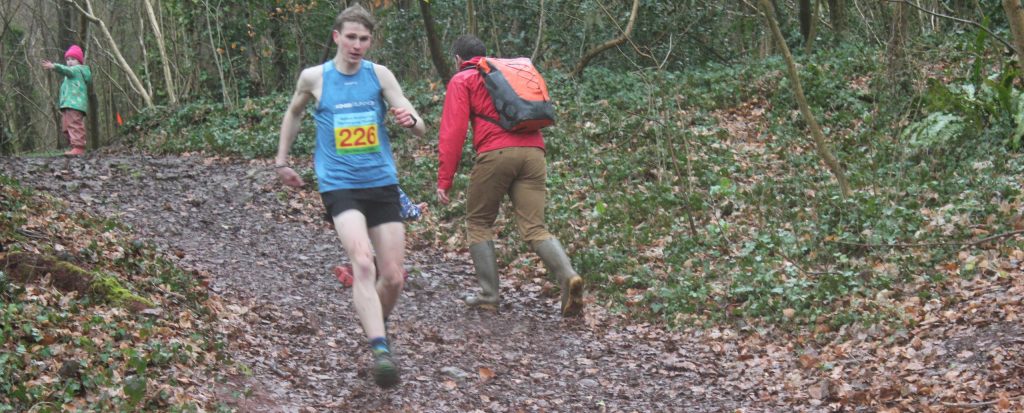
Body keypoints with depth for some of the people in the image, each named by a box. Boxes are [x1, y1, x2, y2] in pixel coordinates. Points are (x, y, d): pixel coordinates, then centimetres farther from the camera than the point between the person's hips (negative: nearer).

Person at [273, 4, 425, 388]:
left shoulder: (380, 75, 1)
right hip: (339, 185, -2)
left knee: (393, 278, 2)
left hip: (382, 184, 2)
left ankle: (376, 331, 31)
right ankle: (380, 350, -34)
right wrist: (281, 160, 21)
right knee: (363, 263, -26)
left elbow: (420, 128, -5)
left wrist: (409, 120, -28)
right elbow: (294, 112, 22)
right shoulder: (314, 77, 1)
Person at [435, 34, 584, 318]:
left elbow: (452, 132, 2)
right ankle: (568, 277, -24)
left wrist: (444, 180, 0)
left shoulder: (462, 80, 12)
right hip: (533, 152, 4)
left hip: (496, 154, -4)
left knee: (479, 223, 14)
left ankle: (490, 295, 9)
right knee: (535, 228, 1)